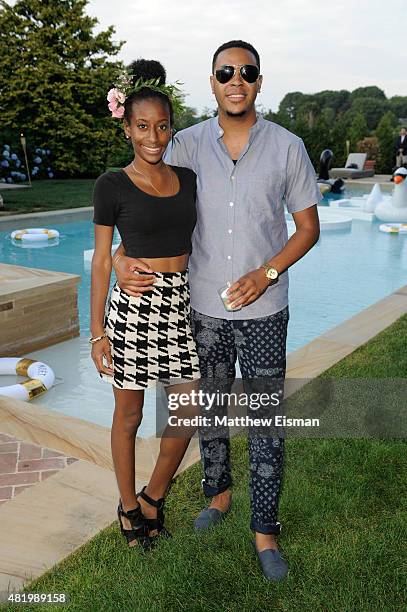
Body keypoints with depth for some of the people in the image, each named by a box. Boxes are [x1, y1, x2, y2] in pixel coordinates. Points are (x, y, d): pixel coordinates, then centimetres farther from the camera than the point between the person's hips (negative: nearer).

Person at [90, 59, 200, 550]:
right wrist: (98, 332, -5)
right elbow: (101, 260, -3)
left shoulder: (187, 179, 8)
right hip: (135, 305, -4)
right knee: (129, 415, 10)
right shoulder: (112, 186, -5)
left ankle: (153, 496, 31)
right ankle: (128, 505, 32)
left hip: (181, 305, 5)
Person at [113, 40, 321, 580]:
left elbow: (308, 226, 1)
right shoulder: (187, 145, 0)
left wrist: (265, 274, -13)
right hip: (203, 307, 2)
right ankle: (218, 494, 41)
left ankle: (265, 530, 21)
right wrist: (123, 257, -12)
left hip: (263, 311, -2)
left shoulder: (287, 147, -4)